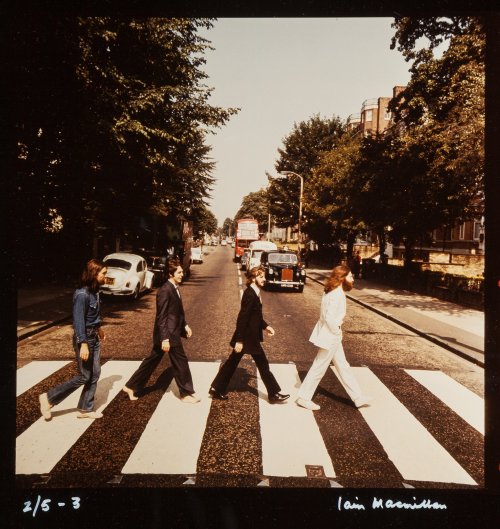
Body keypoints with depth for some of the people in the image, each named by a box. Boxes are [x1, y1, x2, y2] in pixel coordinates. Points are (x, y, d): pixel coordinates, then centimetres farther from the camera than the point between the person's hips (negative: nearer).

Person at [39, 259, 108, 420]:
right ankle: (49, 398, 16)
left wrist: (99, 328, 29)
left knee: (94, 375, 11)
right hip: (84, 338, -9)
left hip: (94, 337, 9)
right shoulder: (82, 294, -22)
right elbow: (78, 320, -24)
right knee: (84, 376, 1)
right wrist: (83, 344, -27)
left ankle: (85, 409, 23)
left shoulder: (94, 291, 4)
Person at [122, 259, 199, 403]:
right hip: (168, 333, -10)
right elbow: (161, 316, -20)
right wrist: (165, 338, -21)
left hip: (173, 331, 10)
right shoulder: (165, 290, -19)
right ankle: (186, 393, 16)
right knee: (181, 361, 2)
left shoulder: (174, 288, 11)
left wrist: (185, 325, 14)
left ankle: (131, 386, 26)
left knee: (152, 360, 16)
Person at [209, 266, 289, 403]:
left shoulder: (254, 293, 9)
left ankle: (217, 388, 24)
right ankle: (274, 394, 16)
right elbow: (242, 318, -24)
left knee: (232, 362, 15)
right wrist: (240, 340, -23)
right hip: (248, 337, -10)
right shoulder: (250, 294, -22)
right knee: (262, 364, 3)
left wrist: (265, 326, 12)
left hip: (249, 336, 10)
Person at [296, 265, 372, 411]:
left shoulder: (334, 292, 8)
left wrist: (337, 331, 8)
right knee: (319, 369, 4)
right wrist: (337, 331, -14)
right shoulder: (337, 295, -22)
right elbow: (329, 318, -28)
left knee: (343, 366, 17)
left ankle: (358, 397, 28)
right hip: (330, 337, -10)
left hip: (332, 336, 10)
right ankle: (304, 397, 18)